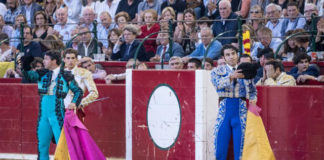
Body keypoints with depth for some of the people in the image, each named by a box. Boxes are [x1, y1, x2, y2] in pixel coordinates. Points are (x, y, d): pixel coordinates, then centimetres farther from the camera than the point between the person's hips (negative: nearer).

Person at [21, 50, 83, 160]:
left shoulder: (66, 76, 0)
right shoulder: (42, 74, 8)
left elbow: (78, 91, 5)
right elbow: (29, 75, -8)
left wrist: (74, 103, -11)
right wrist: (25, 65, -25)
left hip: (58, 116, -4)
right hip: (43, 115, 4)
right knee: (42, 145, 8)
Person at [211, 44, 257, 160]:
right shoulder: (218, 71, 7)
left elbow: (253, 90, 17)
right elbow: (217, 83, -14)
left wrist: (253, 98, -5)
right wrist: (231, 77, -30)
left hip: (241, 109, 0)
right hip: (224, 109, 0)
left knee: (240, 144, -3)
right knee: (220, 144, -1)